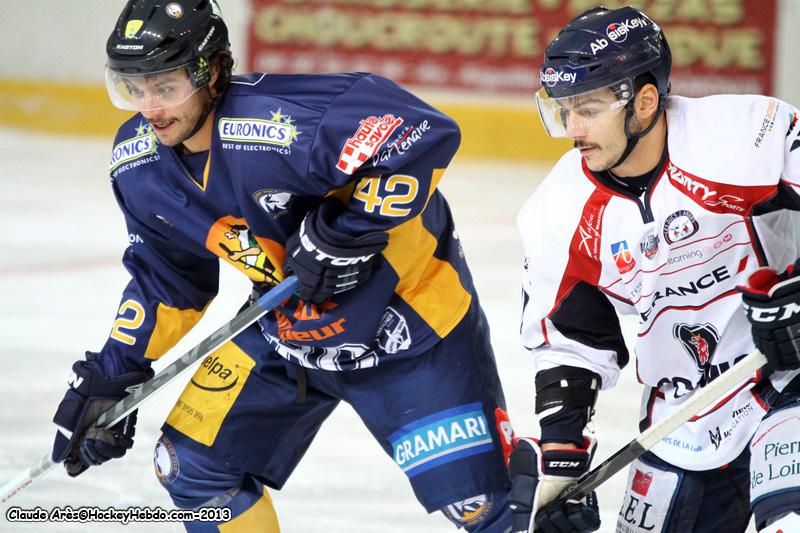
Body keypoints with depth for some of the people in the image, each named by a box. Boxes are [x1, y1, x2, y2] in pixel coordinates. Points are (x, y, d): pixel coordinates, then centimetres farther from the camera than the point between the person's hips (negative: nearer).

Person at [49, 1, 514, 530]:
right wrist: (115, 374, 2)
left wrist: (344, 231, -34)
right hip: (279, 328, 7)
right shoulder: (137, 165, -7)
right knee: (192, 467, 6)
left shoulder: (281, 123, -34)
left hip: (407, 307, -7)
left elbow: (426, 135, -38)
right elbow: (167, 281, 8)